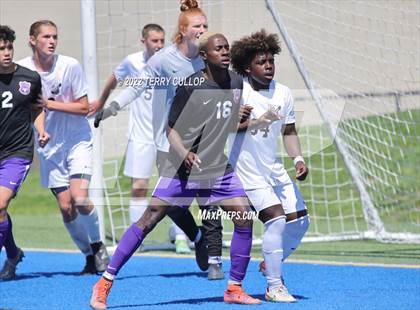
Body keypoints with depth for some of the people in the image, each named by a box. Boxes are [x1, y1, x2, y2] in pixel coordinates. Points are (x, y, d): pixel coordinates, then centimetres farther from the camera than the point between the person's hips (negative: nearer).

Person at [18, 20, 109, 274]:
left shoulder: (70, 66, -12)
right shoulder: (21, 69, -7)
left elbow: (83, 107, -9)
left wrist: (49, 104, -19)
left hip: (77, 140, -2)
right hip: (49, 147, 2)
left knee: (80, 198, -18)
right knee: (65, 206, -2)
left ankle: (98, 245, 7)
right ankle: (89, 255, 16)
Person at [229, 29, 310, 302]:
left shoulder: (283, 93, 3)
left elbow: (289, 130, 12)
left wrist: (298, 159, -4)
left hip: (275, 169, 7)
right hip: (248, 171, -7)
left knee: (300, 221, 7)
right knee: (276, 220, -17)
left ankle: (271, 263, 32)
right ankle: (274, 287, -8)